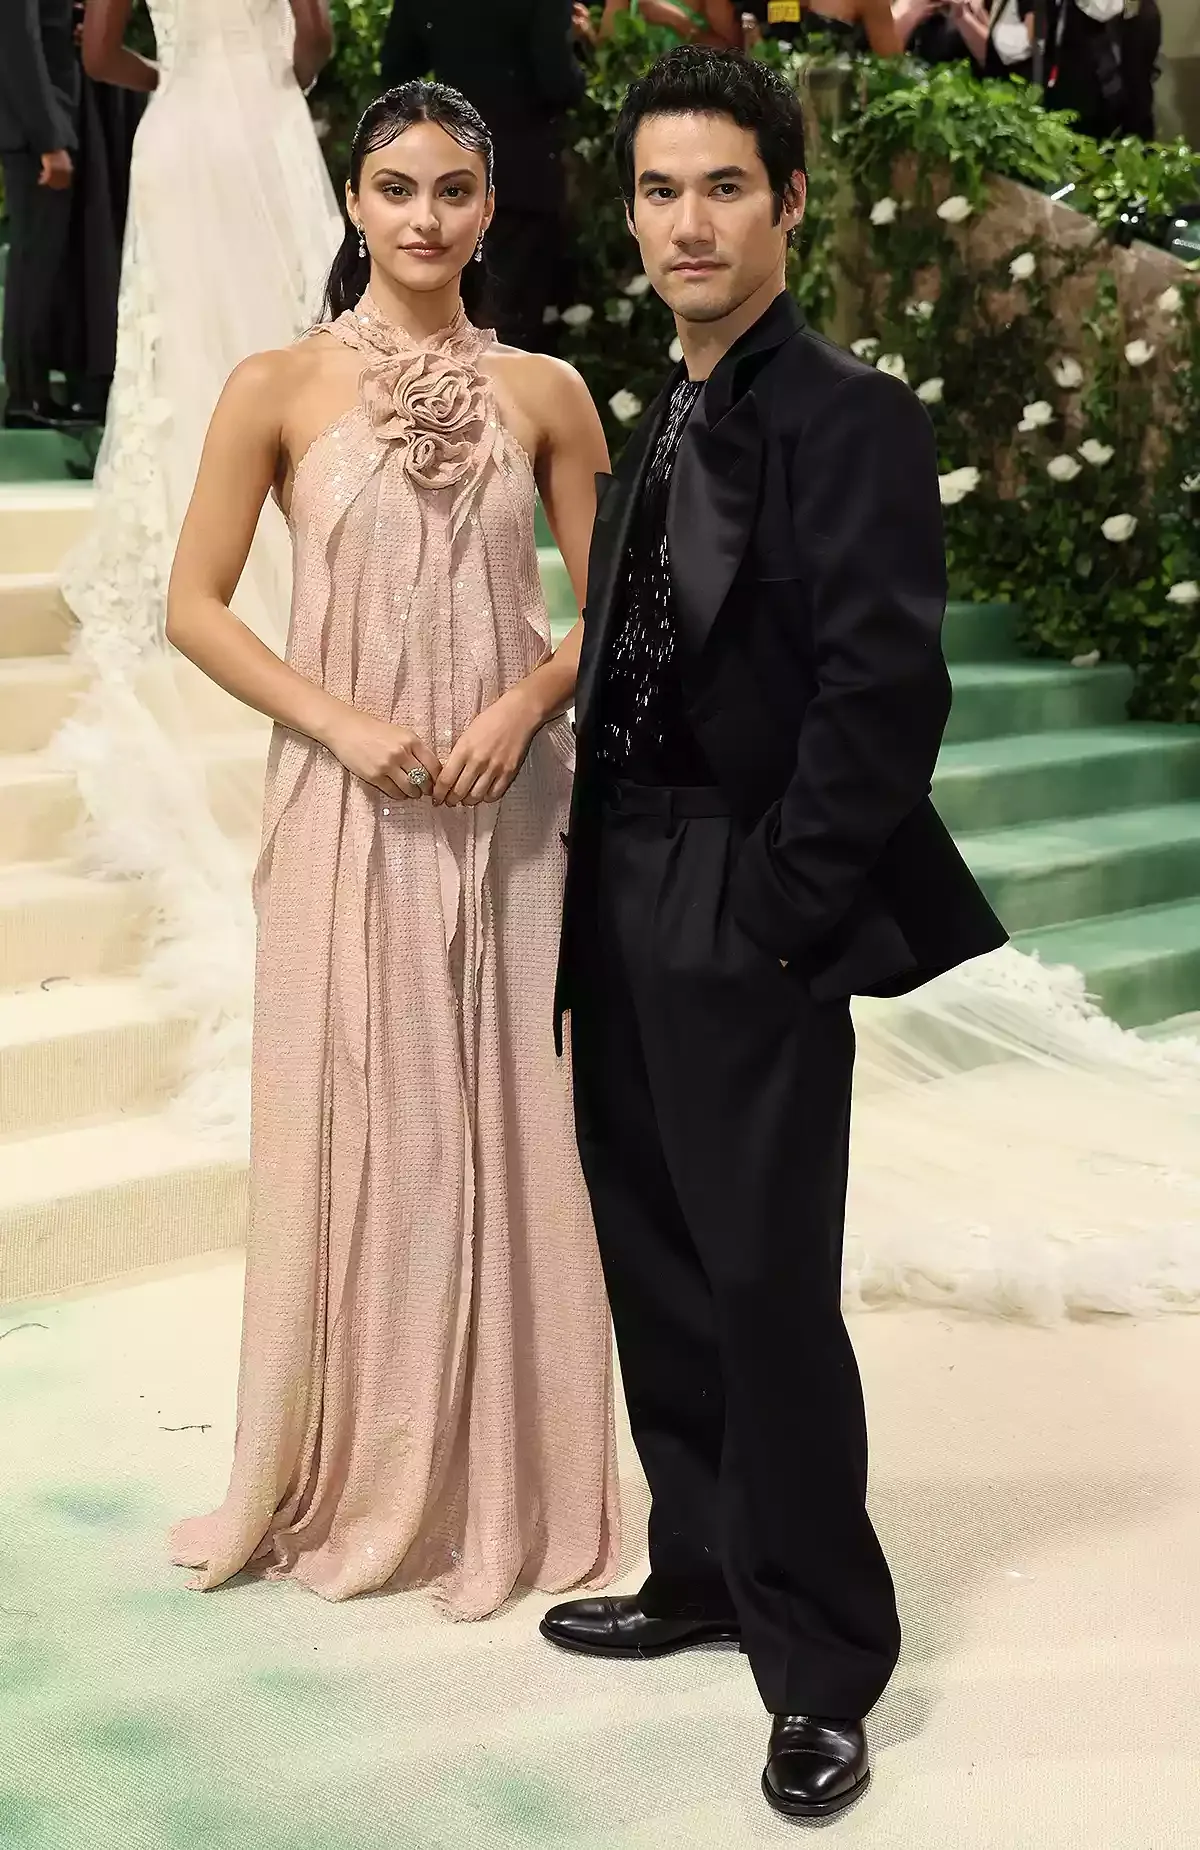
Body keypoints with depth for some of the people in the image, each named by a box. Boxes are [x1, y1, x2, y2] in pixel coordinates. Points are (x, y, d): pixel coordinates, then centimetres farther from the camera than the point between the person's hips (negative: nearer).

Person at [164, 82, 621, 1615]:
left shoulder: (544, 392, 6)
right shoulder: (279, 387, 0)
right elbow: (194, 605, 0)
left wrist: (528, 703, -10)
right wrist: (343, 723, -12)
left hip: (507, 809, 2)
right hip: (345, 810, -1)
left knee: (505, 1129, 5)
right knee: (350, 1131, 4)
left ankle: (504, 1489, 20)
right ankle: (347, 1484, 22)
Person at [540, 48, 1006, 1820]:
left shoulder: (845, 413, -11)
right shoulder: (662, 422, 14)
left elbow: (883, 687, -17)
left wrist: (783, 914, -16)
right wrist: (599, 879, 9)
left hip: (747, 922, -8)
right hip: (625, 908, 8)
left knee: (766, 1282, -3)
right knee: (656, 1265, 15)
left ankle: (825, 1663, 12)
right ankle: (705, 1570, 32)